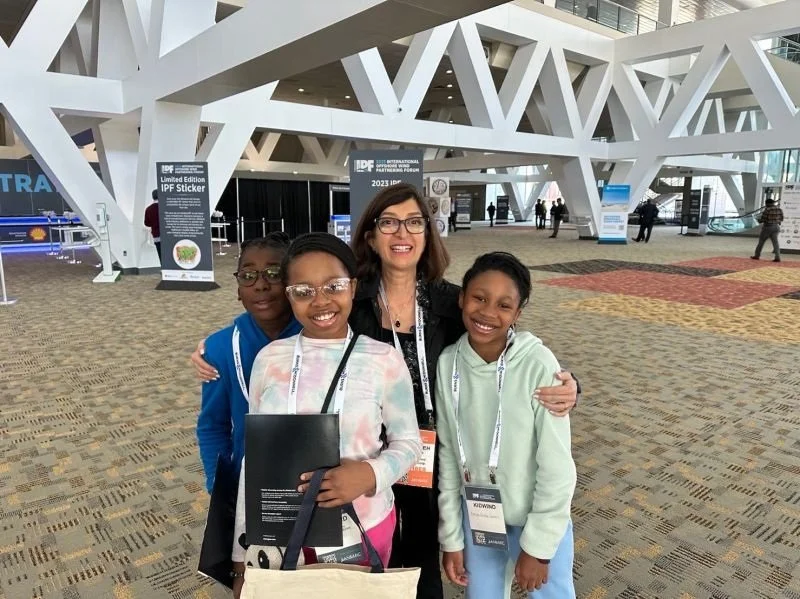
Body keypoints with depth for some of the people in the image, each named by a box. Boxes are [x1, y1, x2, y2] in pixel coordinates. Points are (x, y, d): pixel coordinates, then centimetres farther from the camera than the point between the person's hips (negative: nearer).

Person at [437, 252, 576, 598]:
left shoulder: (538, 365, -24)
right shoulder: (447, 364, -13)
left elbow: (557, 466, -17)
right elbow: (448, 455, -3)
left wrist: (537, 545, -10)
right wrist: (451, 537, 2)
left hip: (538, 519, -3)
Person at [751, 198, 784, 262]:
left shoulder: (767, 210, -13)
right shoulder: (779, 210, 3)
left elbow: (761, 220, -13)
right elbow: (781, 219, 11)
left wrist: (759, 219, 9)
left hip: (767, 228, -4)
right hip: (776, 228, 4)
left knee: (761, 242, 10)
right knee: (776, 243, 1)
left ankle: (757, 255, 17)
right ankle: (777, 257, -8)